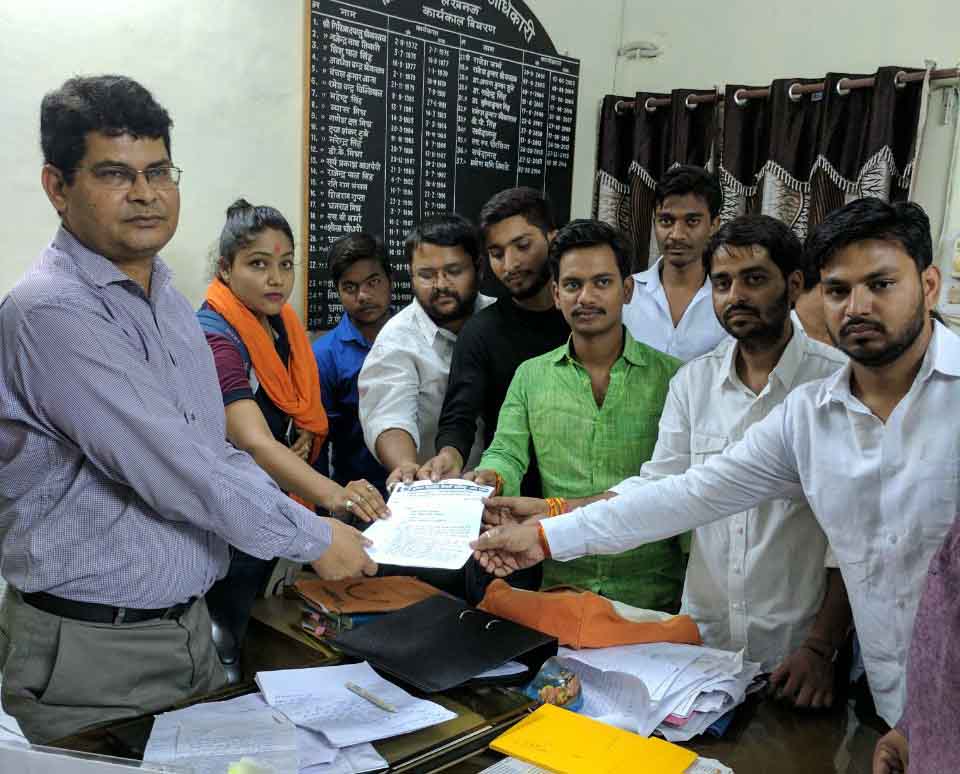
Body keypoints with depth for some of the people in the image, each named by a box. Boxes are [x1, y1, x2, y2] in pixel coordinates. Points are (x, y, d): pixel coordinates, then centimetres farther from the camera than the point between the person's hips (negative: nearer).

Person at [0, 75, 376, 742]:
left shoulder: (168, 298, 8)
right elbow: (170, 468, -26)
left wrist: (311, 518, 2)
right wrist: (313, 539, -16)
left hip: (188, 625, 8)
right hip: (92, 652, -8)